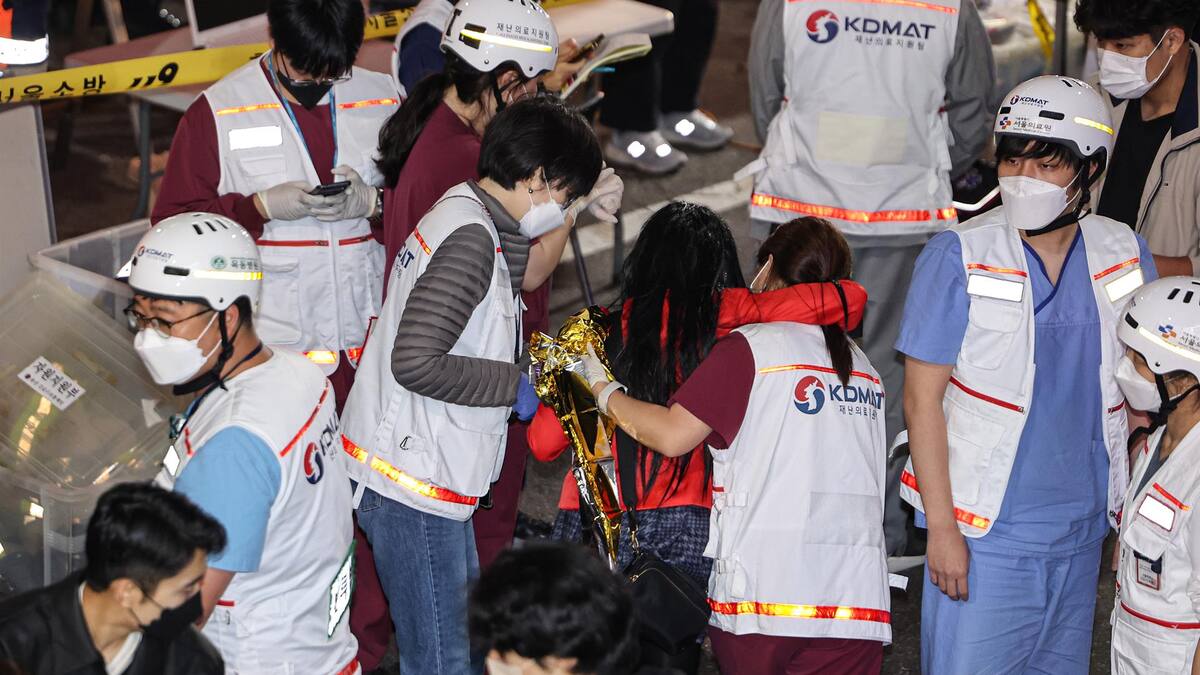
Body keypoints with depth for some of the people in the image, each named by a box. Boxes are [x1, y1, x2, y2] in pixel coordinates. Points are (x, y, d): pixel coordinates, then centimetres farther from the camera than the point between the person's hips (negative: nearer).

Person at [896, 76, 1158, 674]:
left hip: (1080, 533, 4)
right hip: (983, 532, -4)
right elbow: (922, 399, -9)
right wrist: (941, 527, -13)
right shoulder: (958, 259, -10)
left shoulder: (1125, 258, 2)